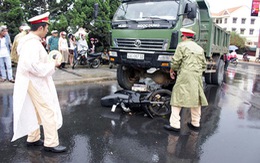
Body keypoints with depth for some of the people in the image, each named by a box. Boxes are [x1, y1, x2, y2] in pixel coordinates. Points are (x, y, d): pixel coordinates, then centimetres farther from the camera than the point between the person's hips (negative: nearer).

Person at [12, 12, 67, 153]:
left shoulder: (30, 41, 12)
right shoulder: (33, 43, -21)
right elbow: (34, 66, -29)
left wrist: (49, 61, 9)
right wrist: (53, 64, -18)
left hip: (34, 81, 11)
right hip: (35, 82, -11)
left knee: (36, 111, 17)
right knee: (48, 111, -5)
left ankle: (33, 139, 29)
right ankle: (51, 143, 2)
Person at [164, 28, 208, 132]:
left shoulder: (182, 46, -1)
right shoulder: (200, 48, 19)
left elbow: (175, 61, -6)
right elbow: (204, 65, 18)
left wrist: (171, 71, 9)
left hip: (185, 76, -7)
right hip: (198, 77, 7)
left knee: (178, 98, -3)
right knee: (196, 99, 13)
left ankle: (175, 125, -4)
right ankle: (195, 124, 23)